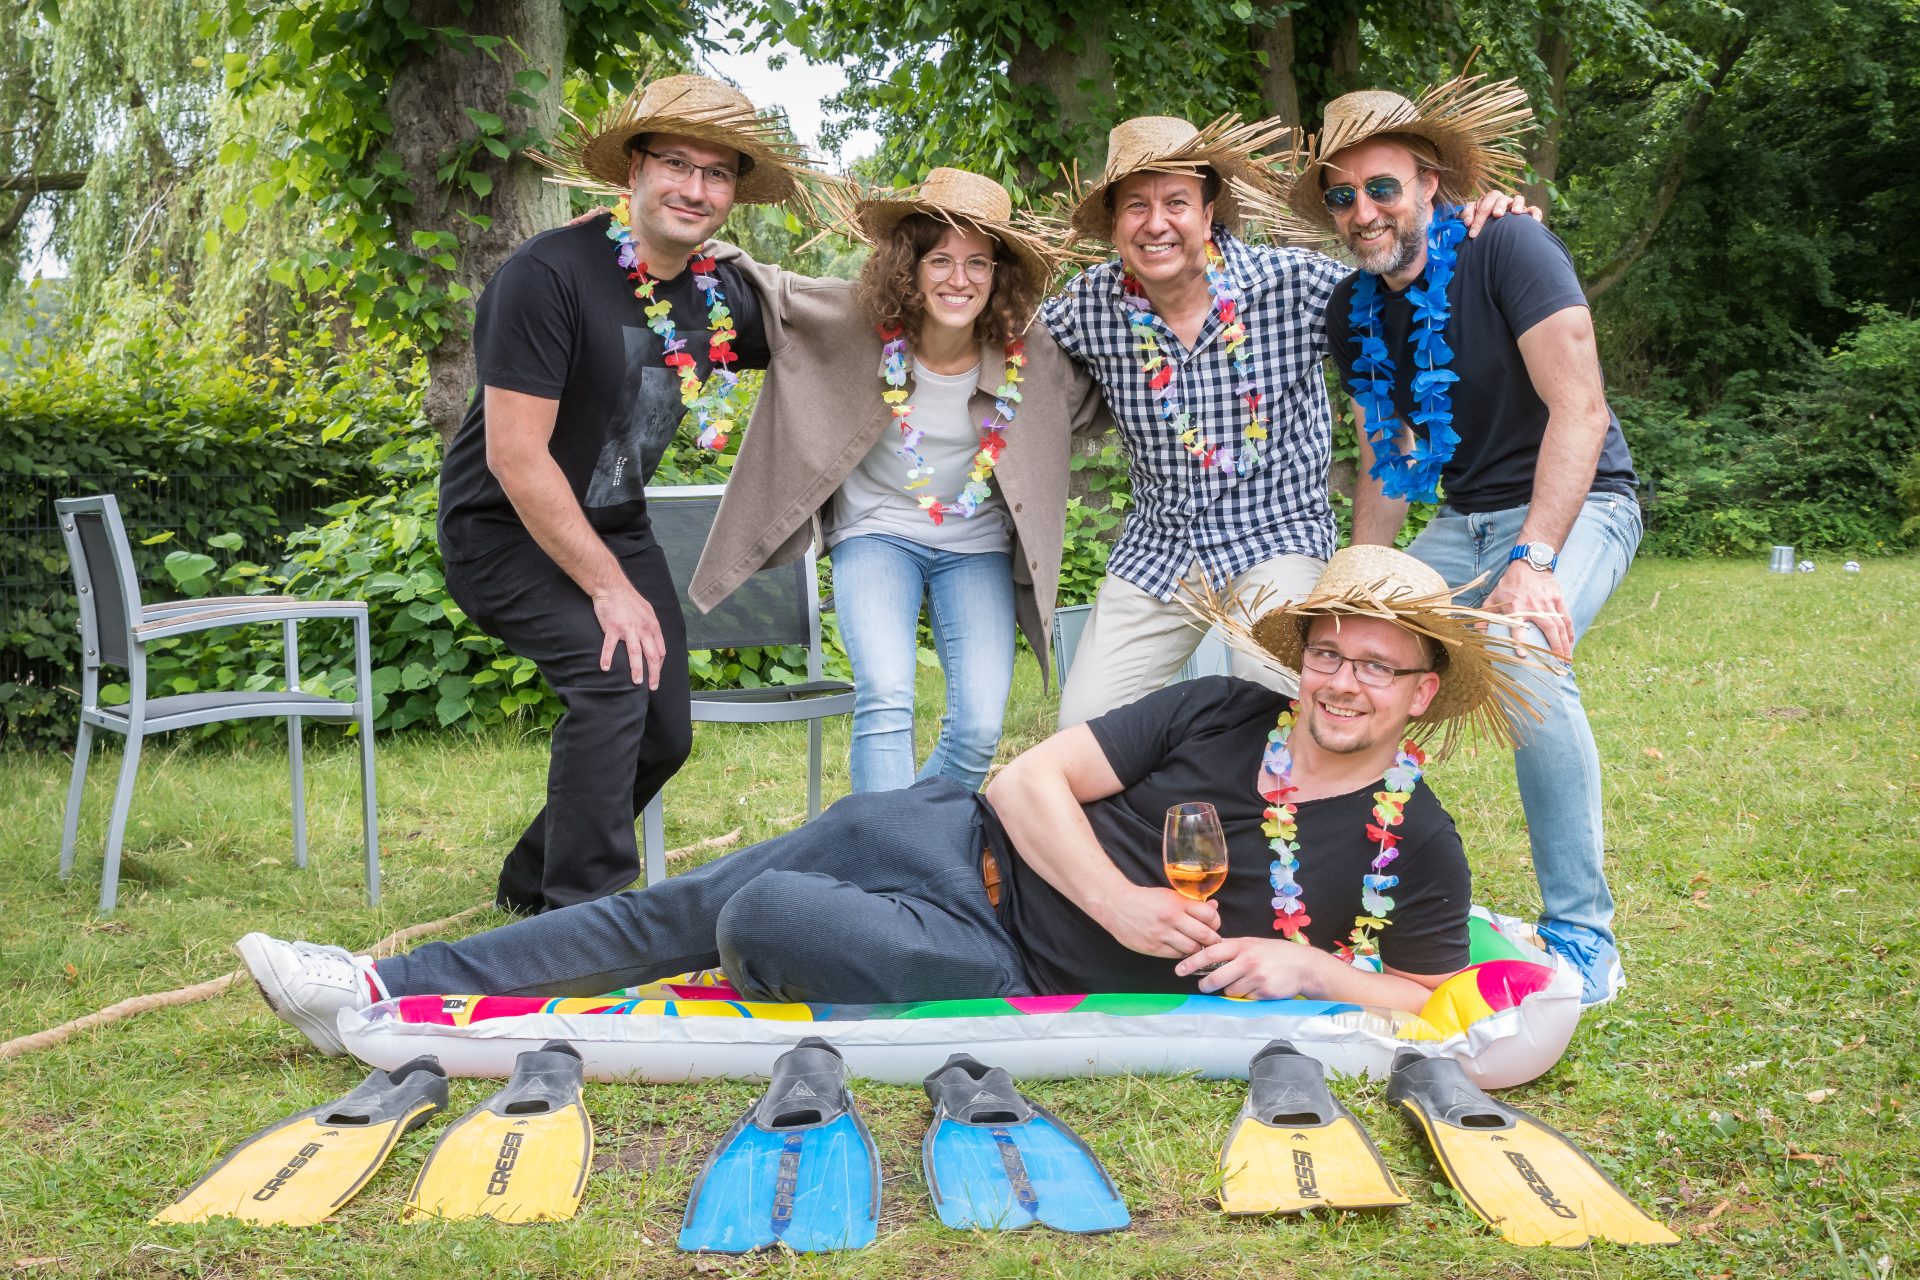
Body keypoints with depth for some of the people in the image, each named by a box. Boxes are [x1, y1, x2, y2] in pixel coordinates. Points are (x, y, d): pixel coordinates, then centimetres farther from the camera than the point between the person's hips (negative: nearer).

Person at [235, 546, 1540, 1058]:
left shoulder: (1416, 847, -5)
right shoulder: (1220, 715, -1)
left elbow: (1435, 997, 1)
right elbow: (1032, 777, -4)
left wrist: (1308, 965, -16)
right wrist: (1122, 906, -18)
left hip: (1011, 979, -3)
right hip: (964, 844, 3)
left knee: (758, 917, -19)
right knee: (680, 907, 1)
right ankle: (381, 991, 12)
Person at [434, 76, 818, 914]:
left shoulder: (721, 295, -3)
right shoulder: (550, 275, -24)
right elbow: (515, 457, -25)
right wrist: (609, 589, -22)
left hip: (612, 526, 7)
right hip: (504, 531, -7)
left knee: (664, 733, 6)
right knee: (612, 673, -27)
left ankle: (531, 886, 29)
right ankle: (582, 912, -14)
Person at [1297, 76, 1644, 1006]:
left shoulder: (1508, 250, -16)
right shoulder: (1353, 312, 4)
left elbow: (1580, 412, -22)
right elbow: (1385, 465, 12)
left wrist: (1532, 563, -30)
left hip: (1574, 508, -6)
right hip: (1464, 521, 7)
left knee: (1522, 655, -34)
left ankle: (1582, 936, -22)